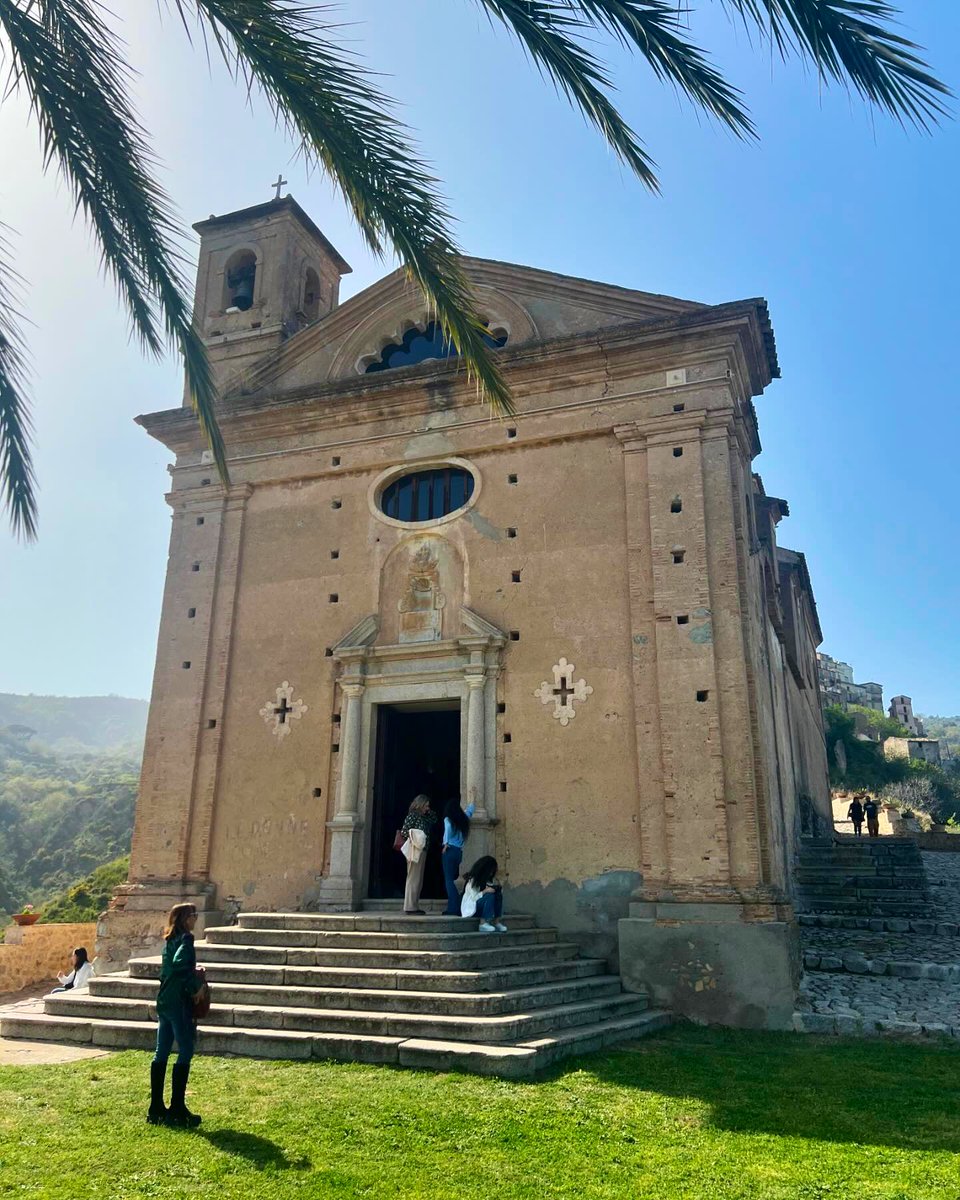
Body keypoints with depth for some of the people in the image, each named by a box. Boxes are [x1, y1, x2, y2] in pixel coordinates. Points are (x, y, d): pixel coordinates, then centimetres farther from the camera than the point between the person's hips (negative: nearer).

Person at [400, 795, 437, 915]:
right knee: (413, 879, -7)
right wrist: (413, 838, -18)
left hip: (422, 851, 9)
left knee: (418, 880, 10)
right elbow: (404, 831, -13)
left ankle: (414, 906, 15)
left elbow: (434, 819, 27)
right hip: (415, 850, -9)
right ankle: (410, 907, -5)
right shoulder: (412, 816, -8)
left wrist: (429, 811, 13)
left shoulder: (424, 817, 16)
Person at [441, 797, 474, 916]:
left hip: (450, 850, -5)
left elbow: (448, 828, -24)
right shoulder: (463, 819, 13)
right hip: (459, 851, 5)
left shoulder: (448, 819, -2)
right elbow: (470, 807, 29)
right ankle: (455, 907, 12)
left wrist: (446, 844, -17)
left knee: (449, 880, -5)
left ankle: (454, 908, -11)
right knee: (454, 879, 16)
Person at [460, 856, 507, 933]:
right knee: (489, 895, -30)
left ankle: (496, 922, -17)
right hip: (471, 907, -7)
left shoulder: (488, 879, 7)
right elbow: (474, 897, -23)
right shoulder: (472, 880, -16)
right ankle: (483, 923, -29)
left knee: (498, 893, -13)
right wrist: (485, 891, -33)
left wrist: (497, 888, -10)